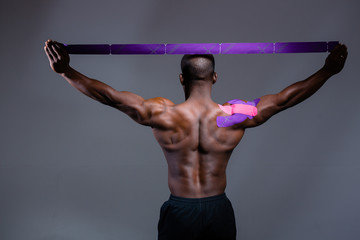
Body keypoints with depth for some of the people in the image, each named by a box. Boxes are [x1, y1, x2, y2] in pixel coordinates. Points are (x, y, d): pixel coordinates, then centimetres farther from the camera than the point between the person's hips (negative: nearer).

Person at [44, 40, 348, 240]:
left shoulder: (163, 116, -18)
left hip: (179, 210, -1)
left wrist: (66, 71, -17)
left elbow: (111, 96, -20)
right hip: (219, 208, 1)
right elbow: (284, 98, -8)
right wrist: (328, 70, -1)